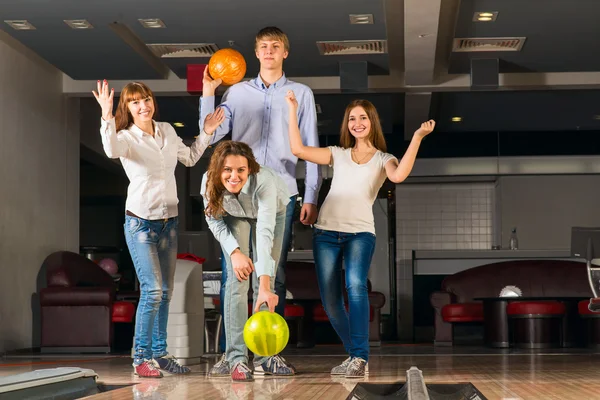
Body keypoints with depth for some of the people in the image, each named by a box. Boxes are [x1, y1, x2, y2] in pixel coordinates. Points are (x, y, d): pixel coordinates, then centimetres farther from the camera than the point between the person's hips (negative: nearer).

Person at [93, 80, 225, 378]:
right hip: (141, 222, -6)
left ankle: (159, 354, 20)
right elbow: (112, 150, -35)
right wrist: (107, 117, -46)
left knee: (165, 292, 10)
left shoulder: (167, 131, 7)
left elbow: (189, 158, 24)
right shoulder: (126, 137, -10)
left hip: (169, 221, 6)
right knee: (152, 290, -15)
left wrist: (206, 133, 16)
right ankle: (141, 358, -4)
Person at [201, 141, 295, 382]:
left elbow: (265, 233, -51)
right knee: (237, 280, -13)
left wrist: (265, 285, -58)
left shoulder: (264, 182, -43)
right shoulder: (209, 182, -34)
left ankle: (264, 357, 6)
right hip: (234, 216, 1)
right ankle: (237, 358, -13)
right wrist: (234, 251, -29)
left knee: (264, 283, -4)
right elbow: (214, 220, -15)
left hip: (272, 211, -1)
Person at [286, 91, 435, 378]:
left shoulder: (383, 159, 11)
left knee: (356, 285, -28)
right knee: (330, 300, 0)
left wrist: (417, 137, -16)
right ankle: (355, 356, 19)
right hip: (326, 231, 3)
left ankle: (360, 358, -29)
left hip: (360, 232, -3)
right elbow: (298, 149, 9)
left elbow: (399, 176, -13)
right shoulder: (338, 154, 18)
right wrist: (292, 110, 10)